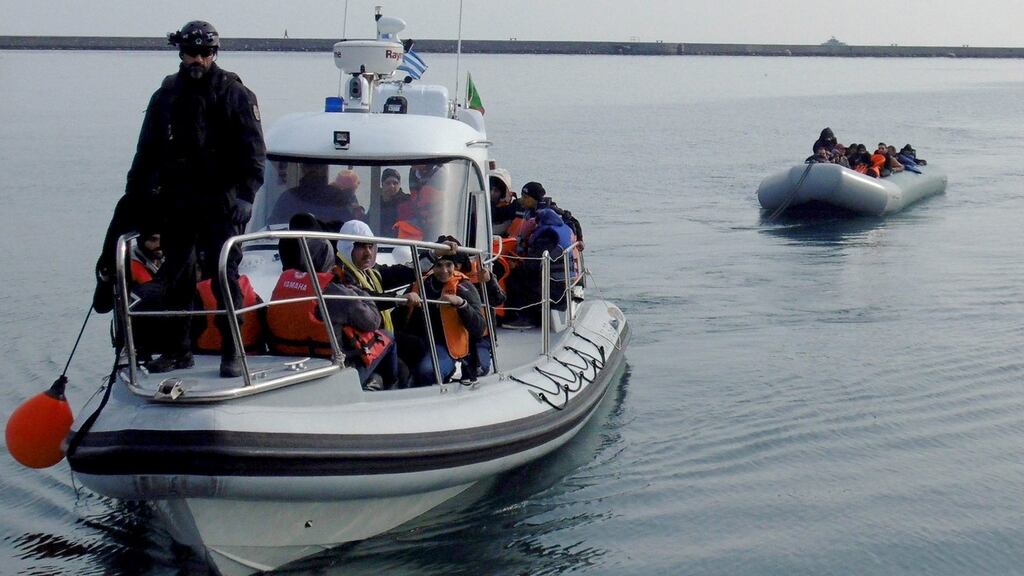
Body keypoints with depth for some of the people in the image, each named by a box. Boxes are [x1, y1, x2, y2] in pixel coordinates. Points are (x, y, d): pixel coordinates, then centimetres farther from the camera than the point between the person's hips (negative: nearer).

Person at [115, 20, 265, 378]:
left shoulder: (235, 94, -2)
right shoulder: (166, 95, 11)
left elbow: (253, 151, -6)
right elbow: (146, 153, 17)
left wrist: (245, 196, -17)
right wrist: (136, 198, 13)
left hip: (220, 204, -5)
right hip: (175, 203, 5)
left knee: (224, 276, -3)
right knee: (176, 278, 9)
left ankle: (233, 351, 4)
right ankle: (179, 349, 19)